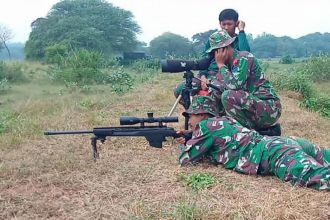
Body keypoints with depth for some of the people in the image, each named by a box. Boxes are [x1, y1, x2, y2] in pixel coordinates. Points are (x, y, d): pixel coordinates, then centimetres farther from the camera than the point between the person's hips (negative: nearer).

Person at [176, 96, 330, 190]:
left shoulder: (206, 126, 3)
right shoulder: (223, 121, 28)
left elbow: (186, 159, 8)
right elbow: (212, 147, 43)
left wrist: (183, 145, 31)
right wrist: (188, 141, 32)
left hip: (274, 152, -9)